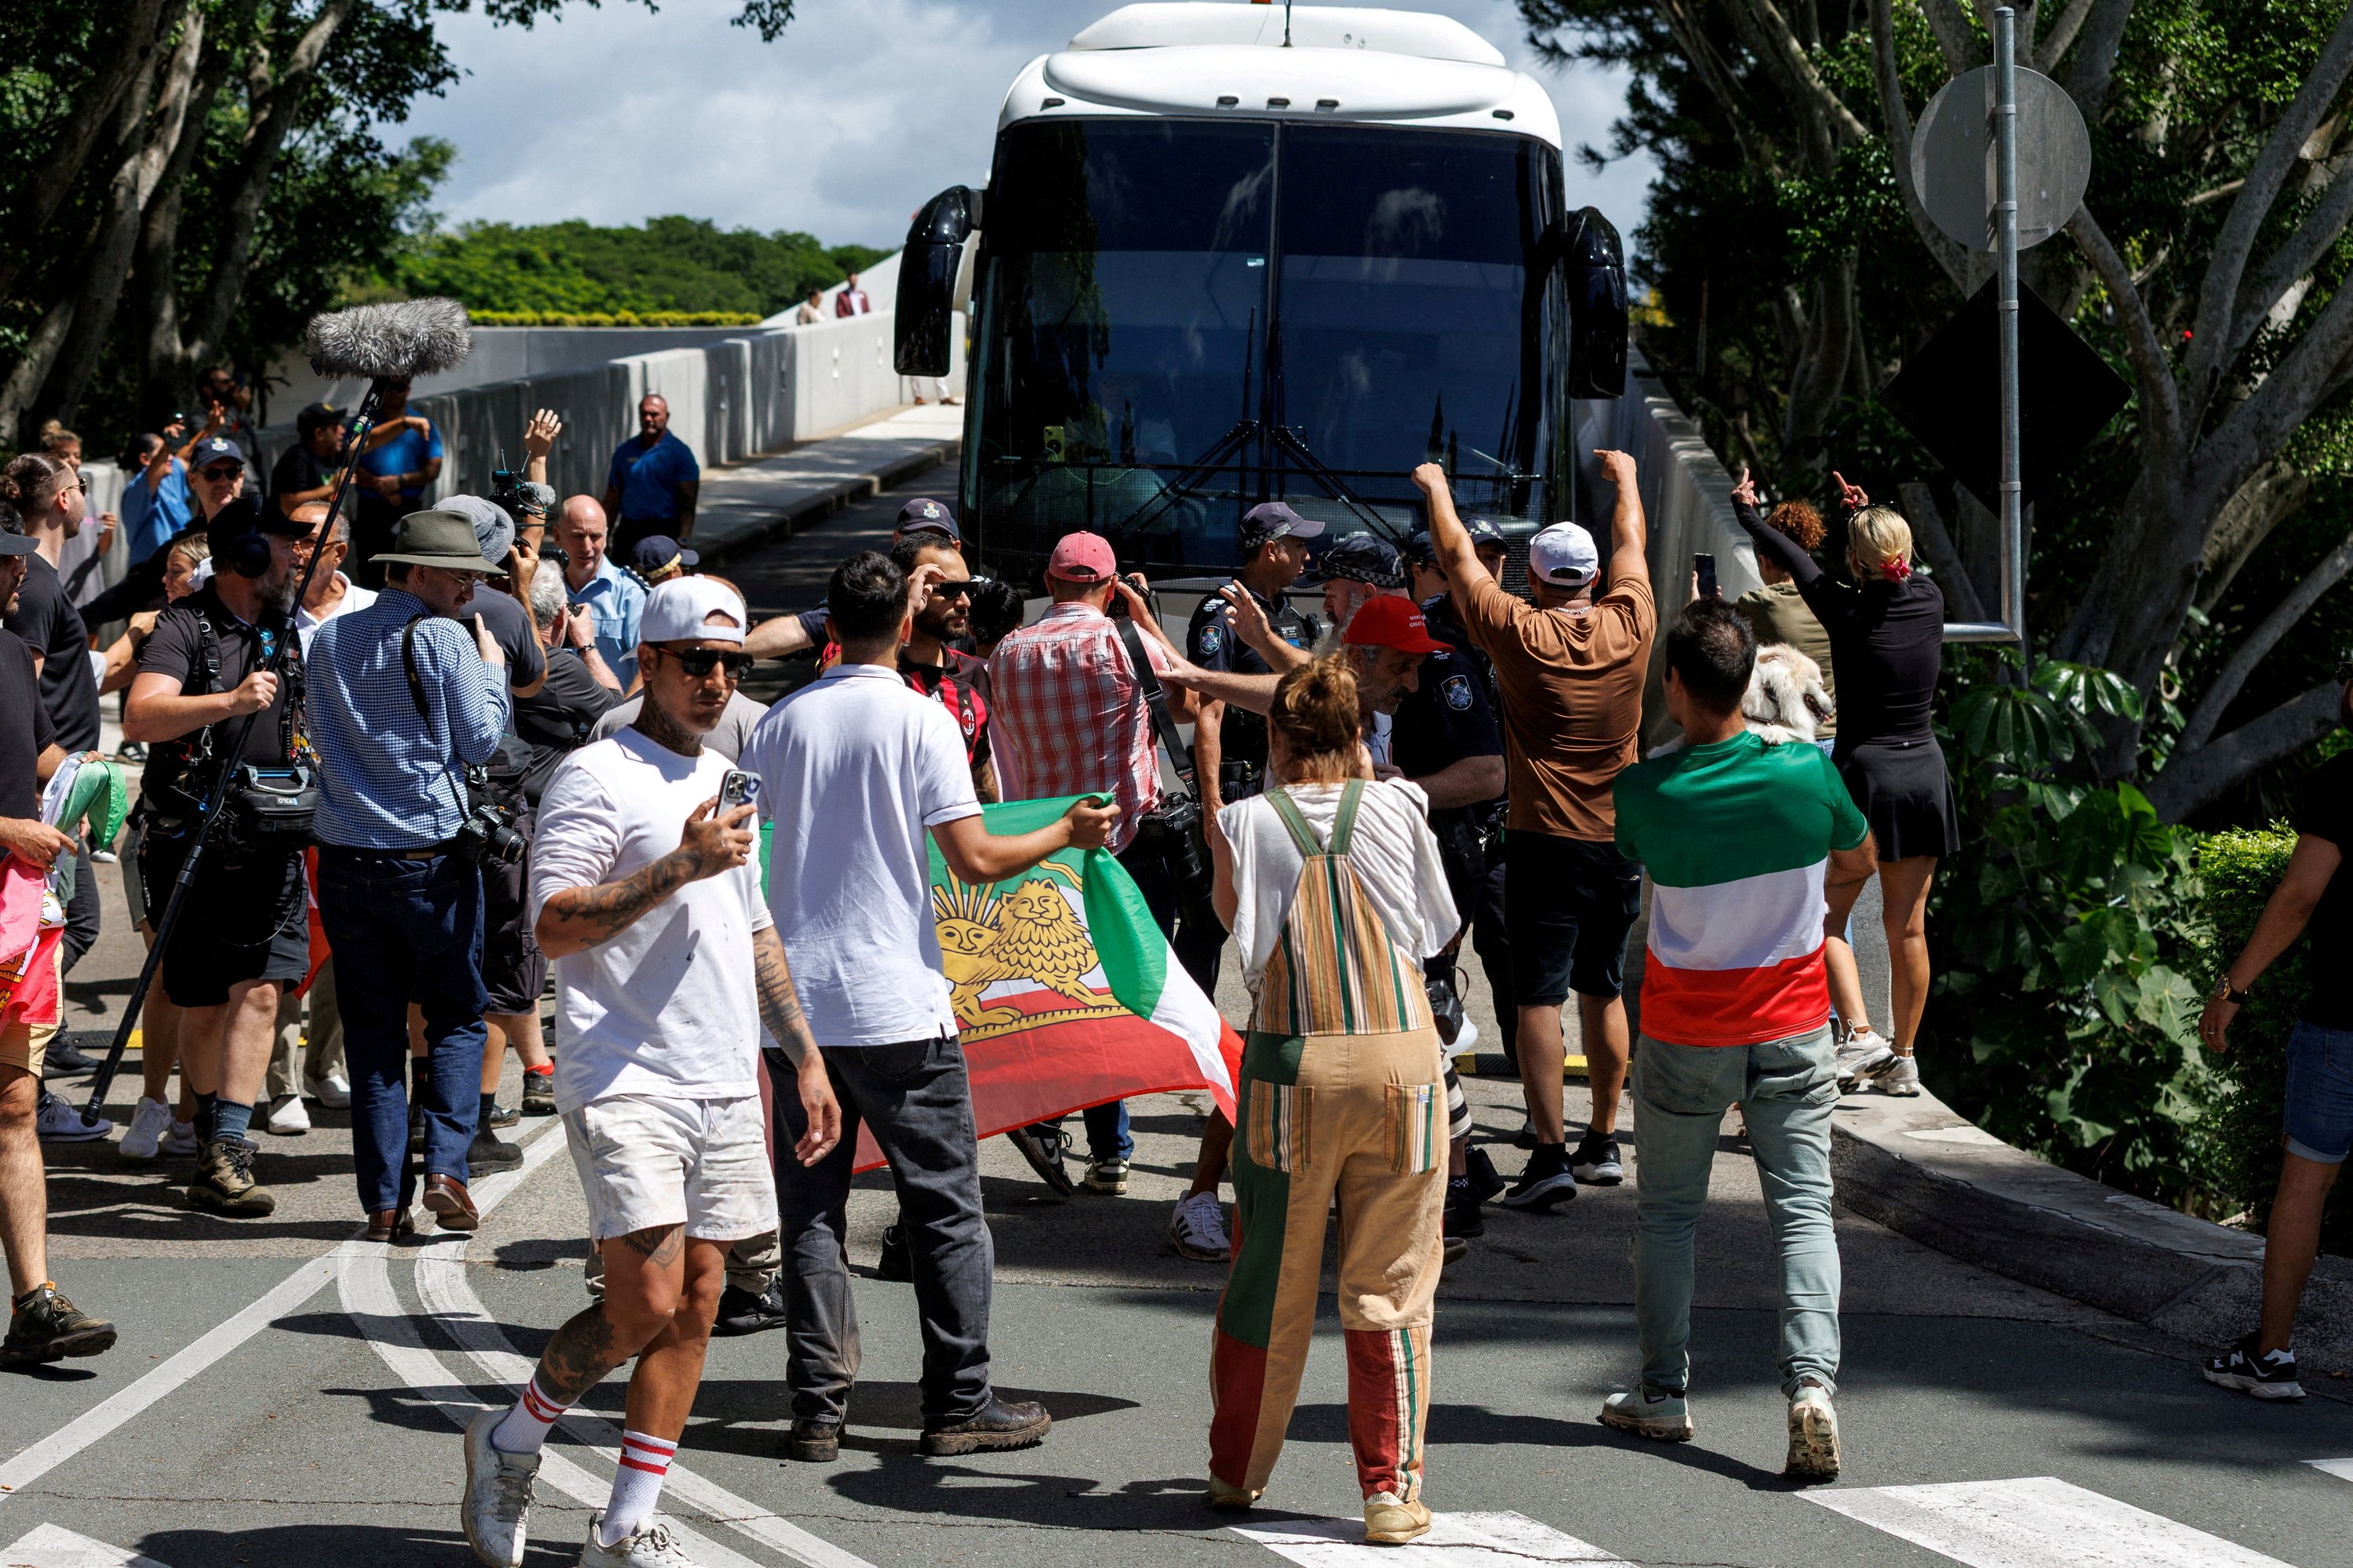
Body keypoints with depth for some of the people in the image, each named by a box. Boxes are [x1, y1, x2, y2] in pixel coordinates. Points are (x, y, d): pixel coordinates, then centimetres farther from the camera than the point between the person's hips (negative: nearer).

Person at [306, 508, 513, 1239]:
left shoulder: (330, 638, 9)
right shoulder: (444, 640, -8)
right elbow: (479, 741, -4)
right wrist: (492, 670, 9)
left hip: (346, 859, 4)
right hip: (431, 857, -4)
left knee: (372, 1032, 8)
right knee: (458, 1019, 9)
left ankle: (383, 1199, 4)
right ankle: (446, 1165, -6)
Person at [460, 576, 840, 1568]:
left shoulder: (725, 780, 18)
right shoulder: (596, 778, -7)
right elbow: (553, 927, -16)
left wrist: (805, 1056, 24)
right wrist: (681, 866, -20)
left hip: (726, 1091, 7)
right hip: (627, 1085, -7)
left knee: (696, 1305, 3)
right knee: (645, 1305, -14)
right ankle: (508, 1443, 10)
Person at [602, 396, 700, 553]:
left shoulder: (680, 452, -1)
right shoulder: (624, 451, 11)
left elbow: (687, 503, -7)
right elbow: (612, 497, 13)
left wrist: (683, 539, -18)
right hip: (628, 531, 4)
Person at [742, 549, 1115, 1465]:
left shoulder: (781, 724, 5)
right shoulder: (920, 719, -7)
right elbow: (975, 860, -10)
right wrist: (1069, 833, 5)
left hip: (795, 999, 4)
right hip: (897, 1004, -4)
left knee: (811, 1208, 8)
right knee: (945, 1202, 6)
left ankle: (818, 1409, 7)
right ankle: (959, 1405, 7)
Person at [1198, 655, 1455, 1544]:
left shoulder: (1246, 822, -2)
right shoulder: (1398, 808, 1)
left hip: (1292, 1071, 0)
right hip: (1402, 1064, 0)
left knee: (1269, 1281, 13)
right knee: (1389, 1292, 6)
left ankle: (1236, 1472, 25)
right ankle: (1390, 1490, 5)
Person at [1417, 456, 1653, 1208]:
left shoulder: (1519, 633, -10)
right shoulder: (1630, 625, -2)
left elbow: (1456, 552, 3)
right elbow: (1631, 543, 19)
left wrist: (1436, 488, 21)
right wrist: (1626, 478, 36)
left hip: (1545, 843, -4)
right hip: (1621, 843, 4)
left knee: (1539, 996, -6)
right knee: (1603, 991, 15)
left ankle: (1551, 1153, -13)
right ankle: (1603, 1141, 21)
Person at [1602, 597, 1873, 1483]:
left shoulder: (1641, 794, -18)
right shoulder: (1808, 773, -13)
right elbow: (1857, 862, 7)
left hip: (1684, 1038, -1)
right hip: (1792, 1030, 1)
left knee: (1666, 1212, 15)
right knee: (1803, 1210, 2)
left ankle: (1664, 1393, 21)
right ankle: (1812, 1382, -15)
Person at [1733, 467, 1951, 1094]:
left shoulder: (1846, 611, -12)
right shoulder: (1929, 601, -3)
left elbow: (1791, 556, 5)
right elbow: (1898, 572, 22)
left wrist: (1746, 510, 22)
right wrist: (1868, 515, 36)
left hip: (1863, 770, -4)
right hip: (1925, 768, 5)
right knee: (1908, 927, 8)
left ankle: (1860, 1032, -7)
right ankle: (1904, 1059, 13)